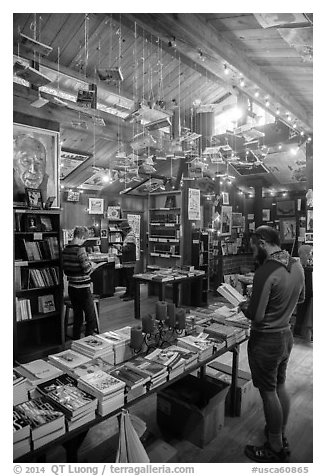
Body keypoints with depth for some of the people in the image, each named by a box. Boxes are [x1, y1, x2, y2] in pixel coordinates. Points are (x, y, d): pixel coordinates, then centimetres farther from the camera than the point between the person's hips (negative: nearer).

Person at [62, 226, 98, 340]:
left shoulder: (65, 249, 5)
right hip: (82, 288, -8)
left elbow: (65, 270, 11)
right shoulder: (80, 249, -18)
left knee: (77, 317, 19)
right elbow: (86, 269, -19)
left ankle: (76, 341, 26)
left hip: (71, 287, 8)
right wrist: (91, 265, 0)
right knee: (91, 318, 5)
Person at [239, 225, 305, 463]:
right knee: (280, 386, 23)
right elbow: (300, 297, 14)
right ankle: (281, 436, 42)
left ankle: (275, 449, 29)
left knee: (269, 393, 10)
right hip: (287, 335, 8)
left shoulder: (265, 272, -28)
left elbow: (256, 316, -25)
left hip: (266, 340, -8)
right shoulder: (297, 265, -2)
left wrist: (244, 306, -6)